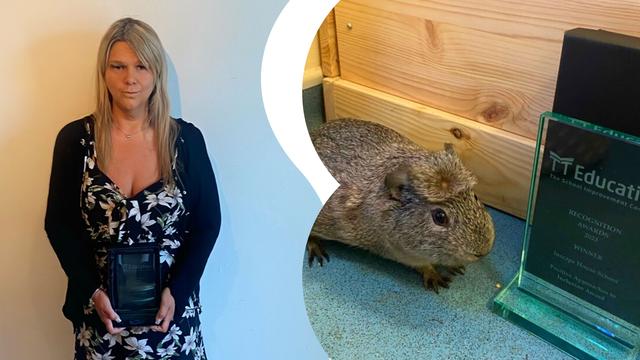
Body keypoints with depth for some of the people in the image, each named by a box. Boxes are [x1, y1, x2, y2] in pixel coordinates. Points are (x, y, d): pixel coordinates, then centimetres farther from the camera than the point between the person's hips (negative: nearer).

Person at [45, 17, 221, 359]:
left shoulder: (186, 138, -6)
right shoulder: (75, 138, -5)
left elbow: (207, 222, -3)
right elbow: (59, 225, 0)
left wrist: (177, 290, -12)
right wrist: (92, 291, -11)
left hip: (172, 306, 0)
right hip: (100, 308, 0)